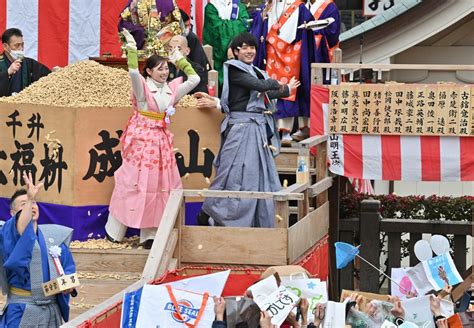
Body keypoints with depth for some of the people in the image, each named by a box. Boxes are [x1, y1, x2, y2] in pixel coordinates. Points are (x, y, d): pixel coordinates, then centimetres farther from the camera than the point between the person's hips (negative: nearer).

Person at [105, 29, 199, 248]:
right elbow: (133, 72, -26)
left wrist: (180, 60, 10)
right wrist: (132, 47, -26)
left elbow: (194, 79, 10)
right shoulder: (142, 88, -7)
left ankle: (149, 234, 8)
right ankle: (114, 231, 9)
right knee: (133, 183, -2)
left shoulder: (171, 90, 8)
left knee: (158, 186, 3)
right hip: (141, 140, -5)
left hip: (161, 141, 5)